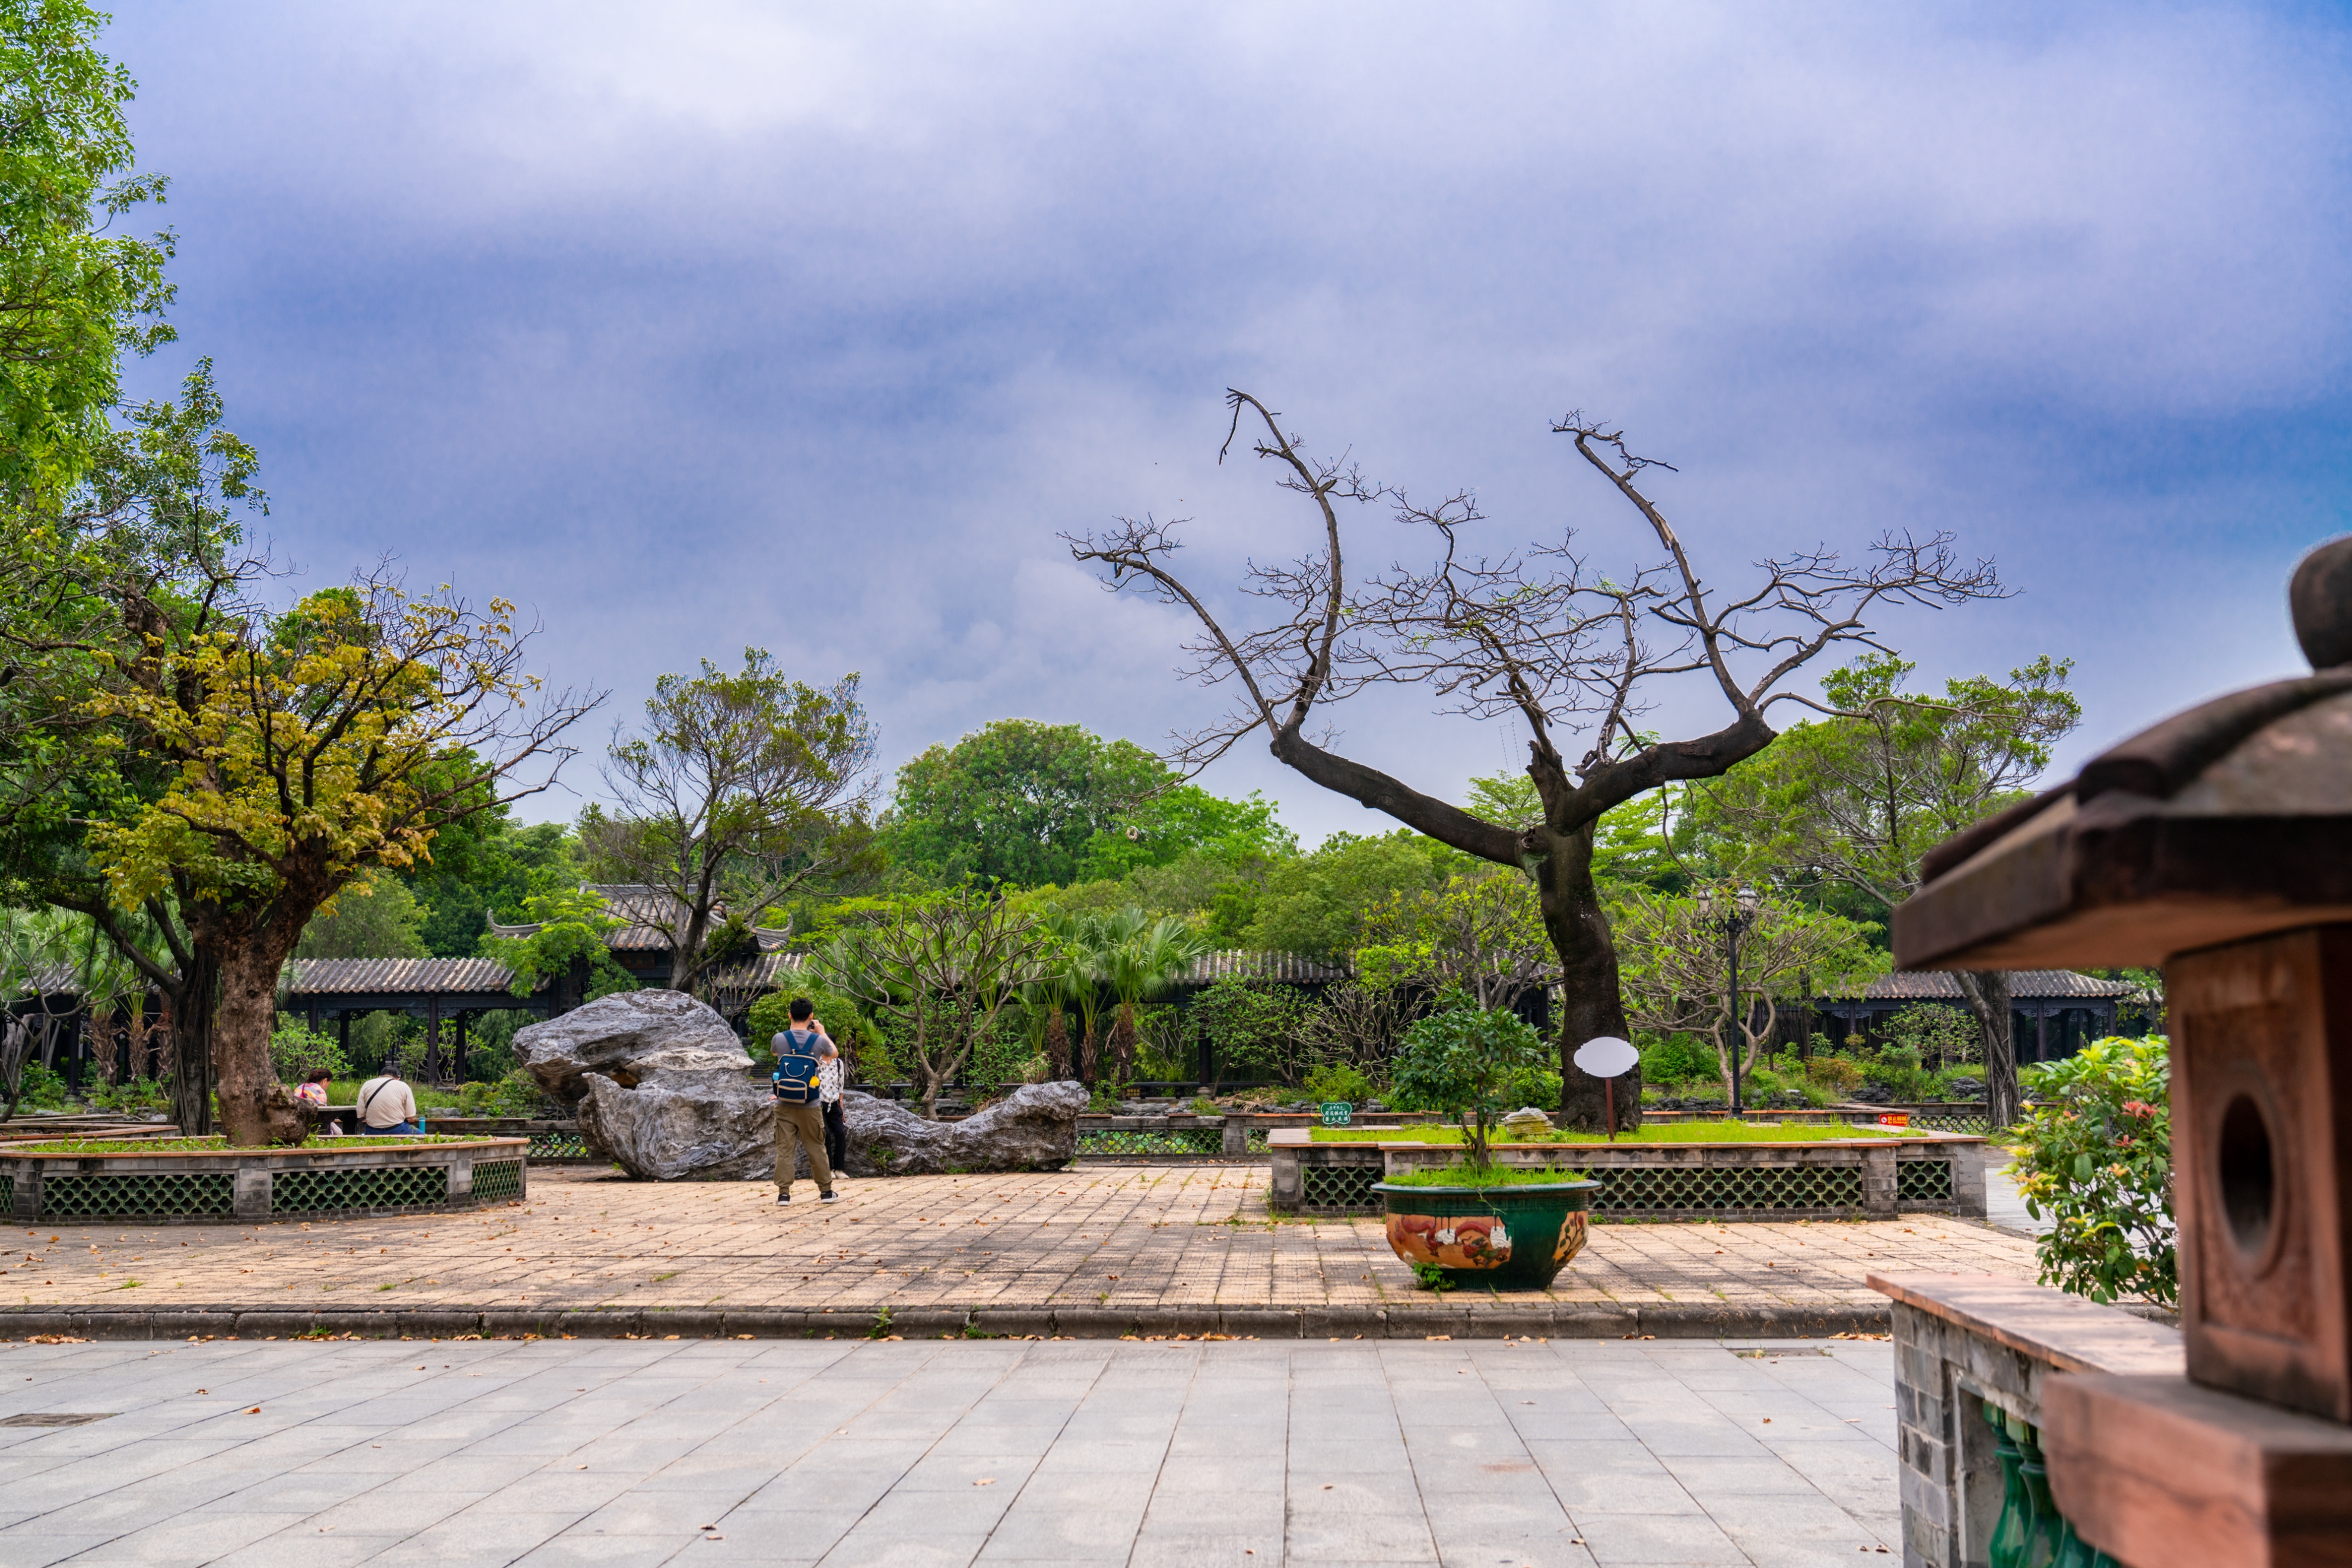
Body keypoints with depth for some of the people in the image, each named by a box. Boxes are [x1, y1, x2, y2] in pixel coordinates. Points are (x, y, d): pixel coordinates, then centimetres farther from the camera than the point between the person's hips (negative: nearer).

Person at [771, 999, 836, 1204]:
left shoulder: (779, 1039, -6)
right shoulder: (818, 1041, -7)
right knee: (816, 1149, 10)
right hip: (810, 1107, 0)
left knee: (784, 1149, 5)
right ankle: (826, 1191, 17)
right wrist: (822, 1033, 29)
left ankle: (783, 1193, 2)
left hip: (785, 1106, 0)